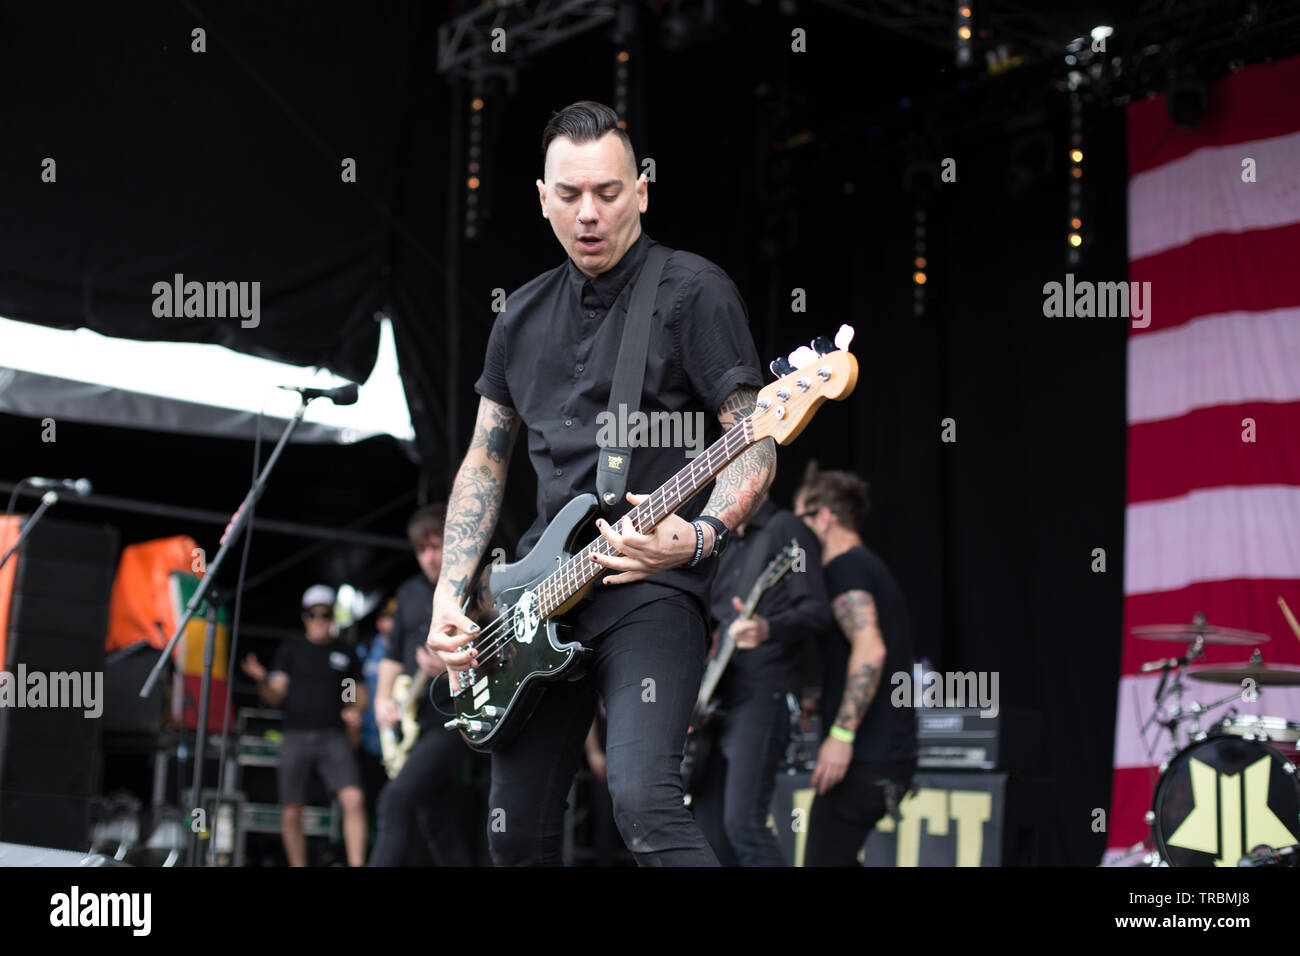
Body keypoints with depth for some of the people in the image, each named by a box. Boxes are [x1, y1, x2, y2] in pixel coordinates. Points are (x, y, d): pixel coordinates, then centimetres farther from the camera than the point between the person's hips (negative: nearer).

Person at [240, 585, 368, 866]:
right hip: (296, 737, 0)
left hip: (334, 738, 0)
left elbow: (360, 693, 20)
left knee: (354, 799, -20)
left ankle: (357, 863, -18)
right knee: (291, 814, -1)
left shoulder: (345, 654, 15)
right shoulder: (290, 650, 11)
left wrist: (356, 709, -2)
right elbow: (275, 697, 4)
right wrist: (262, 680, -16)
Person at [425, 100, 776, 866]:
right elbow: (485, 463, 20)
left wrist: (701, 537, -27)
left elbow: (757, 447, -9)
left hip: (652, 583, -6)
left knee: (644, 802, -26)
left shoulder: (694, 293, -4)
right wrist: (451, 593, 8)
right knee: (518, 835, 9)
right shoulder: (524, 315, 15)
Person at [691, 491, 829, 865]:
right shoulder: (727, 546, 22)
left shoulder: (784, 529, -2)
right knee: (709, 830, 5)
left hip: (761, 697, -8)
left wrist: (767, 630, -32)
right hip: (717, 703, 8)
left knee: (742, 822, -19)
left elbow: (817, 611, -12)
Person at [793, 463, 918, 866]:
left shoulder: (845, 567, -11)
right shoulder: (871, 567, 21)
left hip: (866, 757, -10)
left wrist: (841, 735, -26)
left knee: (824, 859, -7)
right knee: (835, 857, 17)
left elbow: (870, 650, -25)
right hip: (894, 752, 10)